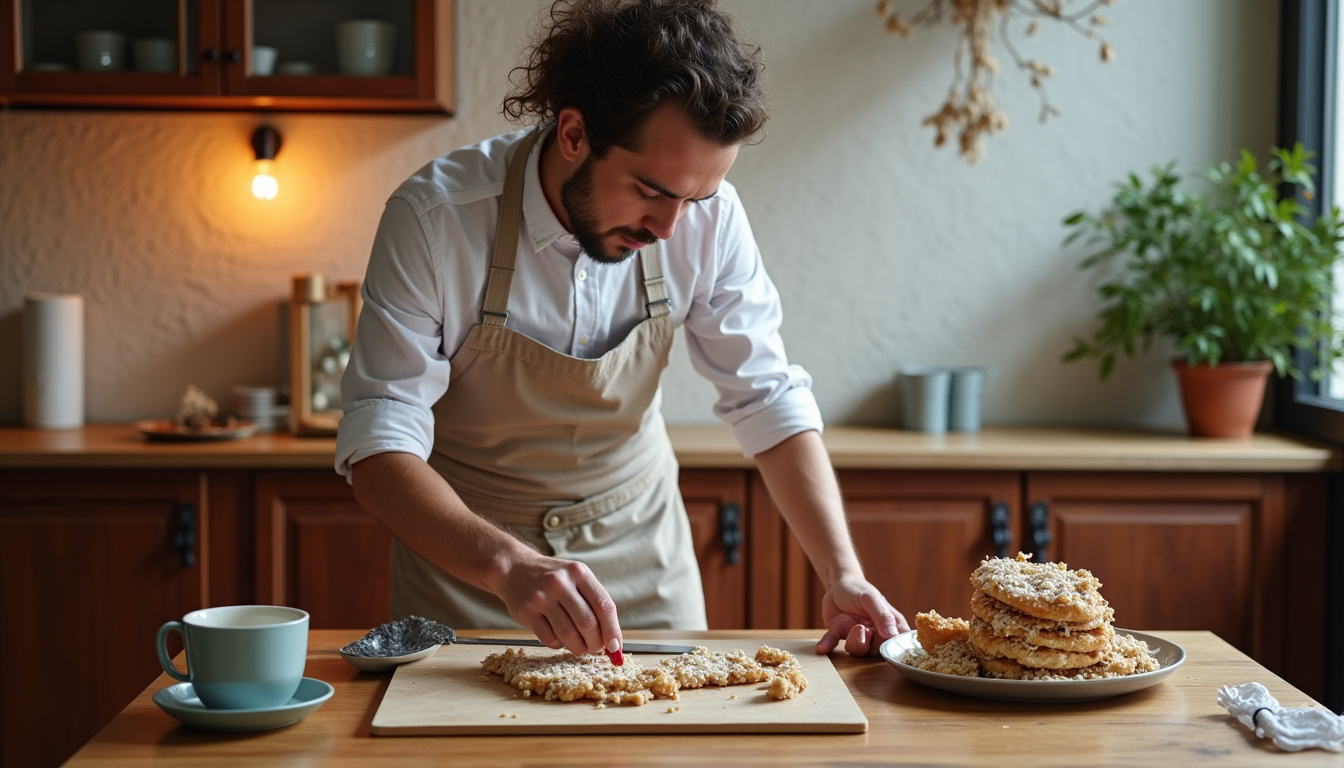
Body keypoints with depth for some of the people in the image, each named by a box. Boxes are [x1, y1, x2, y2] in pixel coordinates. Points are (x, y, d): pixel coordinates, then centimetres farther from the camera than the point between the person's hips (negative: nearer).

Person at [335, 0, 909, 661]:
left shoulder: (708, 218, -15)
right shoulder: (435, 217, -24)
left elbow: (768, 400, -6)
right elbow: (378, 447, -24)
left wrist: (842, 574, -19)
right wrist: (508, 565, -40)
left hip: (638, 546, 2)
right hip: (463, 550, -2)